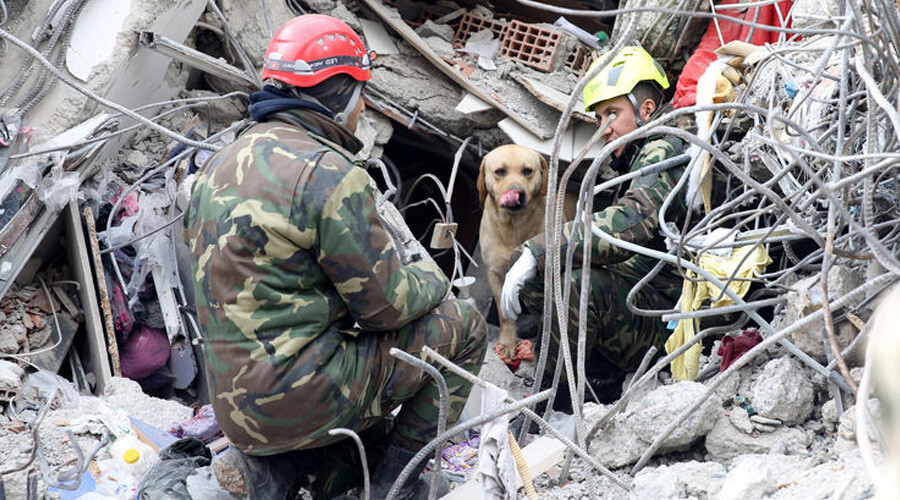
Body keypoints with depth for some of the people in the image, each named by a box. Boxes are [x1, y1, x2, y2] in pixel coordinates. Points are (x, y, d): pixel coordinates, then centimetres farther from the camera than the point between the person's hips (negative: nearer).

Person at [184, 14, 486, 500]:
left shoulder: (220, 165, 10)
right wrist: (430, 276, 8)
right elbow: (386, 304, -14)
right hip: (296, 398, -9)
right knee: (462, 327, 6)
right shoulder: (328, 173, -18)